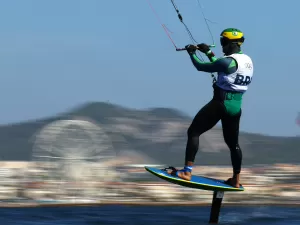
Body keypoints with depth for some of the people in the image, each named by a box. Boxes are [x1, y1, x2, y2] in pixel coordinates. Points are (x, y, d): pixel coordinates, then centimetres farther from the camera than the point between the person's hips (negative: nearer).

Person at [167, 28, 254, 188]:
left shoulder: (229, 61, -17)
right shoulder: (248, 61, 8)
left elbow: (201, 67, -11)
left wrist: (192, 53, 7)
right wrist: (209, 53, 26)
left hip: (220, 104, -8)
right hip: (236, 106, 8)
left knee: (193, 132, 1)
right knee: (233, 142, 20)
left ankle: (187, 172, -6)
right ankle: (236, 180, 24)